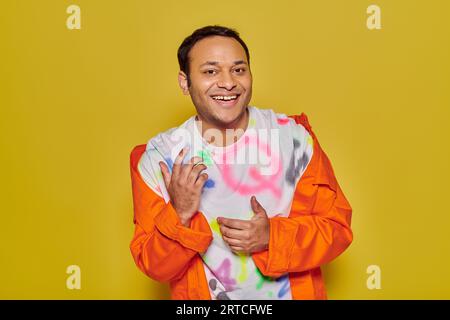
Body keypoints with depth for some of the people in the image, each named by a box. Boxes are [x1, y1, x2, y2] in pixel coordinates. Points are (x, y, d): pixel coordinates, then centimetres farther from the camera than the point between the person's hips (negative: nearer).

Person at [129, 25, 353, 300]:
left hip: (292, 292, 1)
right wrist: (180, 217, -28)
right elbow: (153, 266, -11)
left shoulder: (294, 138, -13)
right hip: (201, 294, 0)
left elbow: (338, 228, -9)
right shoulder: (158, 159, -14)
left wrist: (273, 237, -24)